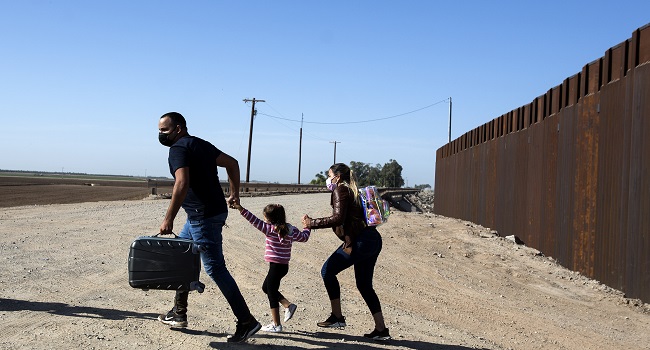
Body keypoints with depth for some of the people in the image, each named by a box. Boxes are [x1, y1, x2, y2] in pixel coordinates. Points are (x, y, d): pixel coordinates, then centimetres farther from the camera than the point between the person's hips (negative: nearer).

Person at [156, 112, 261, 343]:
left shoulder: (178, 148, -13)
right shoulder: (201, 144, 15)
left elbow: (182, 184, -27)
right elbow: (232, 163, 19)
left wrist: (168, 219, -27)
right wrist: (234, 193, 22)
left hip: (204, 217, -10)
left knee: (215, 269, -7)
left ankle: (247, 322, -5)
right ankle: (179, 313, 26)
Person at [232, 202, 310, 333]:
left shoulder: (270, 229, -15)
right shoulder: (291, 230, 3)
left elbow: (255, 221, -21)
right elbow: (304, 237, 16)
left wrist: (241, 209, -22)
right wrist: (307, 228, 35)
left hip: (276, 266, -8)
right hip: (284, 265, 8)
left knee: (272, 294, 3)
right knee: (266, 287, 24)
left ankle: (276, 325, 9)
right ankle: (288, 305, 20)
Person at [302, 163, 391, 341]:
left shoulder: (340, 190, -6)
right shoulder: (353, 190, 22)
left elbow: (338, 218, -18)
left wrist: (312, 223, -13)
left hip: (359, 242, -10)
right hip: (373, 240, 10)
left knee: (327, 271, 3)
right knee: (364, 285, 15)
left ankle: (337, 317, 5)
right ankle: (381, 329, 14)